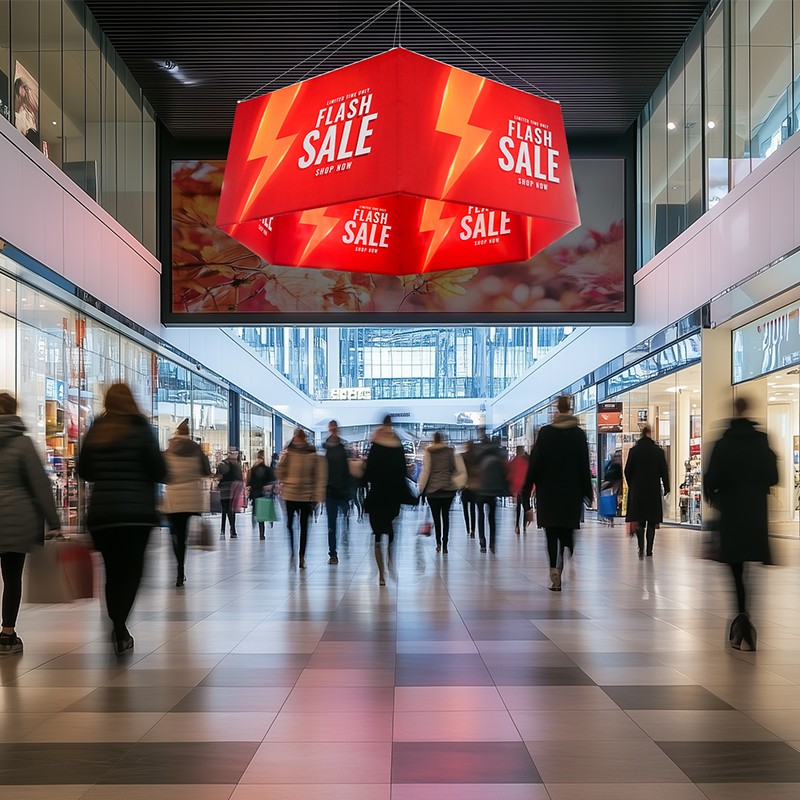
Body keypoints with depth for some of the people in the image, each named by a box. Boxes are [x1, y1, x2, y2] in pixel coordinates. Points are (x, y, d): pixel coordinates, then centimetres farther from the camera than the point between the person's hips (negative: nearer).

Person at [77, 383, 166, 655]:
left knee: (112, 571, 14)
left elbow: (84, 472, 14)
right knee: (131, 570, 2)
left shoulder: (95, 431, 7)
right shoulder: (139, 429, -5)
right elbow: (159, 470, -9)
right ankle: (120, 629, -15)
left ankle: (119, 630, 16)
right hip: (137, 511, -4)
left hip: (100, 512, 4)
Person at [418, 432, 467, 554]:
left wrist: (421, 488, 0)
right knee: (445, 516, 9)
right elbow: (461, 469, -3)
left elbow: (425, 471, -5)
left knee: (436, 516, 5)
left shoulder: (428, 452, -1)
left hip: (432, 488, -1)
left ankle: (438, 543, -8)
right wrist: (457, 483, 11)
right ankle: (445, 545, 4)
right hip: (448, 488, 1)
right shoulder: (450, 452, 2)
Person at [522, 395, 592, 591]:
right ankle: (566, 563, -5)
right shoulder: (578, 434, 0)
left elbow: (535, 462, -3)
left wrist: (527, 488, 4)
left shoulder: (545, 433, -3)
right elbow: (584, 465, 1)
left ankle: (555, 574, -2)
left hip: (548, 492, -1)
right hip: (572, 492, 1)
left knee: (552, 533, 4)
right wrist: (587, 491, 8)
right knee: (567, 531, 13)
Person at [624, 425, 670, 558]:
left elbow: (627, 471, 0)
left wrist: (631, 486, 14)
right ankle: (649, 550, 6)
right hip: (654, 490, 0)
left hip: (637, 490, 0)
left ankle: (641, 548, -11)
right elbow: (664, 471, 0)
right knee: (652, 522, 8)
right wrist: (666, 488, 8)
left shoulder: (633, 451, -3)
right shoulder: (658, 451, -4)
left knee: (639, 520, 5)